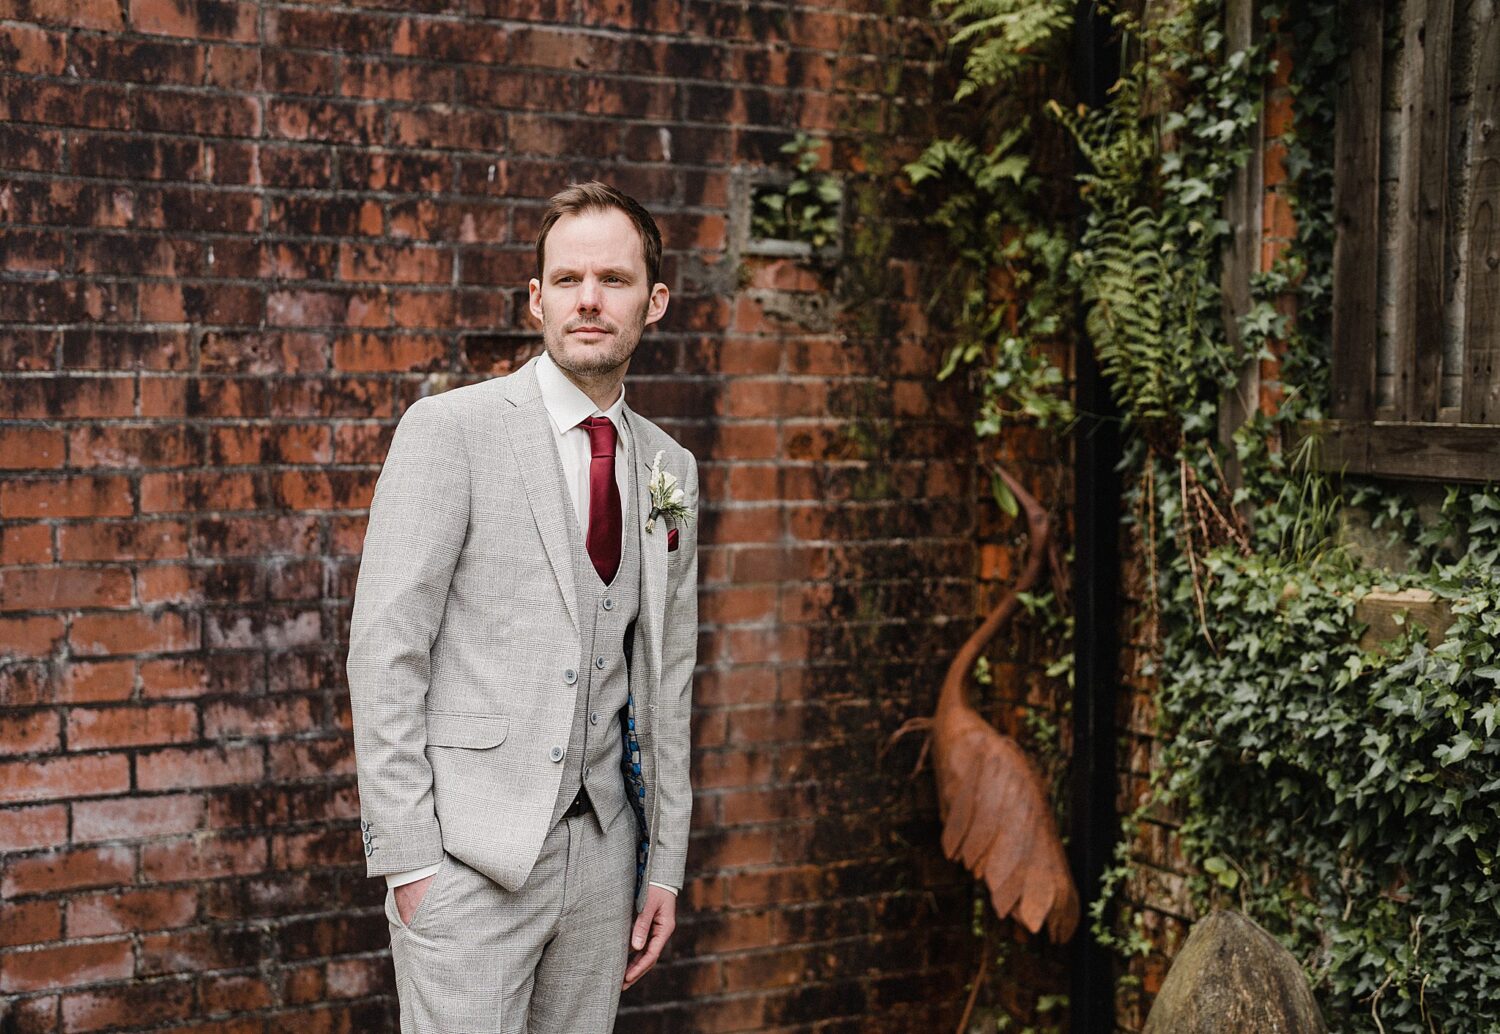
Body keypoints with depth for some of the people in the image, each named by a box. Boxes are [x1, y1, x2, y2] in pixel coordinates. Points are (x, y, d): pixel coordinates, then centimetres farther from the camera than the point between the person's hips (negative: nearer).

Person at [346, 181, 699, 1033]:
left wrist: (666, 863, 11)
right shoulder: (450, 430, -6)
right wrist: (406, 855, -14)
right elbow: (385, 649, -9)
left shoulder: (670, 468, 11)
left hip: (603, 842, 5)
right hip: (471, 847, -5)